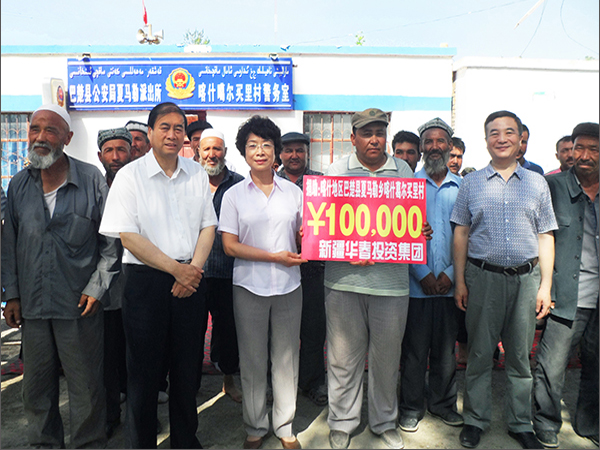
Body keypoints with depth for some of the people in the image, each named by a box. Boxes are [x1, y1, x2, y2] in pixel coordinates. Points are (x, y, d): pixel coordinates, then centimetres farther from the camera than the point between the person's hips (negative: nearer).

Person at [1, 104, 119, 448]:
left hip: (79, 304, -4)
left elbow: (111, 241, -3)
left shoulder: (92, 180, -5)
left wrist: (96, 288, -9)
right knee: (36, 387, 16)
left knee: (86, 387, 7)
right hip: (32, 304, 4)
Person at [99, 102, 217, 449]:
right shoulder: (130, 175, -4)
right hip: (146, 280, -3)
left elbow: (208, 226, 7)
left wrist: (193, 269, -8)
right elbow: (128, 237, -10)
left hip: (191, 278, 3)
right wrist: (176, 269, -13)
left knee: (187, 364, 12)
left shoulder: (197, 174, 7)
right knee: (145, 366, 7)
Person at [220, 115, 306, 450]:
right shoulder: (234, 195, 2)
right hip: (249, 287, -1)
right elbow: (230, 246, -4)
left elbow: (305, 237, 12)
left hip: (288, 285, 1)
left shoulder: (294, 192, 7)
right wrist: (275, 257, -12)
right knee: (253, 359, 9)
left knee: (286, 357, 9)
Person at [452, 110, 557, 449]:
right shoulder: (471, 183, 5)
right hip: (483, 277, -1)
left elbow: (545, 237, 8)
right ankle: (476, 420, 23)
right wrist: (459, 281, -2)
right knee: (480, 353, 7)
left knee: (521, 355, 12)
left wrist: (545, 286, 1)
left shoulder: (537, 183, 8)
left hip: (526, 278, 2)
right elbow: (461, 234, 4)